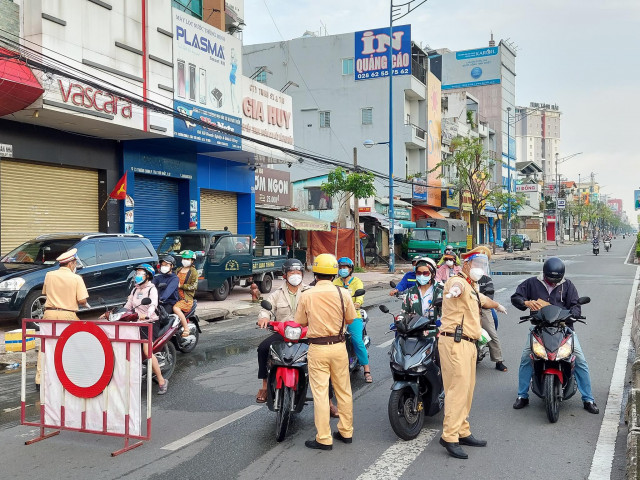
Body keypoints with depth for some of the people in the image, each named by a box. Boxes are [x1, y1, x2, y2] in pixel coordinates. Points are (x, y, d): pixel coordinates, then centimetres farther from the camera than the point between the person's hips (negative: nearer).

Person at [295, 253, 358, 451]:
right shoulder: (343, 293, -7)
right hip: (338, 346, 2)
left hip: (317, 348, -2)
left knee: (320, 393, 3)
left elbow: (300, 322, 0)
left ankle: (324, 438, 7)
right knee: (344, 390, 15)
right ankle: (346, 432, 26)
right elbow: (351, 319, 4)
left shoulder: (306, 296, -10)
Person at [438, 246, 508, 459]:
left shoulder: (473, 289, 24)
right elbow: (457, 284, -36)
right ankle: (449, 436, -11)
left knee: (467, 389, 14)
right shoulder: (458, 282, -9)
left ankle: (463, 432, 22)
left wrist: (497, 305, 66)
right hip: (456, 343, -10)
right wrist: (456, 288, -60)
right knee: (458, 389, -13)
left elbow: (483, 299, 47)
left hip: (468, 344, 10)